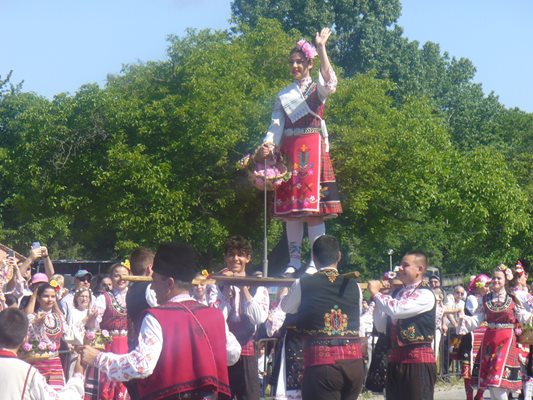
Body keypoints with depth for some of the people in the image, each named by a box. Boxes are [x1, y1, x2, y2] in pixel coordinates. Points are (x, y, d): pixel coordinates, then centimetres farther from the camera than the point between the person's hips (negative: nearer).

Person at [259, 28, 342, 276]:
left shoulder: (317, 88, 6)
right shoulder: (283, 95, 18)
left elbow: (330, 84, -18)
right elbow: (276, 125, 11)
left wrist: (321, 48, -23)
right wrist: (267, 146, -9)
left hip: (312, 150, -4)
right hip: (288, 151, 4)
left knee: (313, 208, -10)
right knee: (290, 208, 2)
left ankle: (316, 261, -11)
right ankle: (294, 260, 5)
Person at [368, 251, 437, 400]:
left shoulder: (425, 295, -9)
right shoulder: (398, 293, 14)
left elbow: (397, 309, -24)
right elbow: (381, 327, 15)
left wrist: (376, 293, -9)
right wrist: (378, 298, 3)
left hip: (418, 361, -8)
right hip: (396, 359, 8)